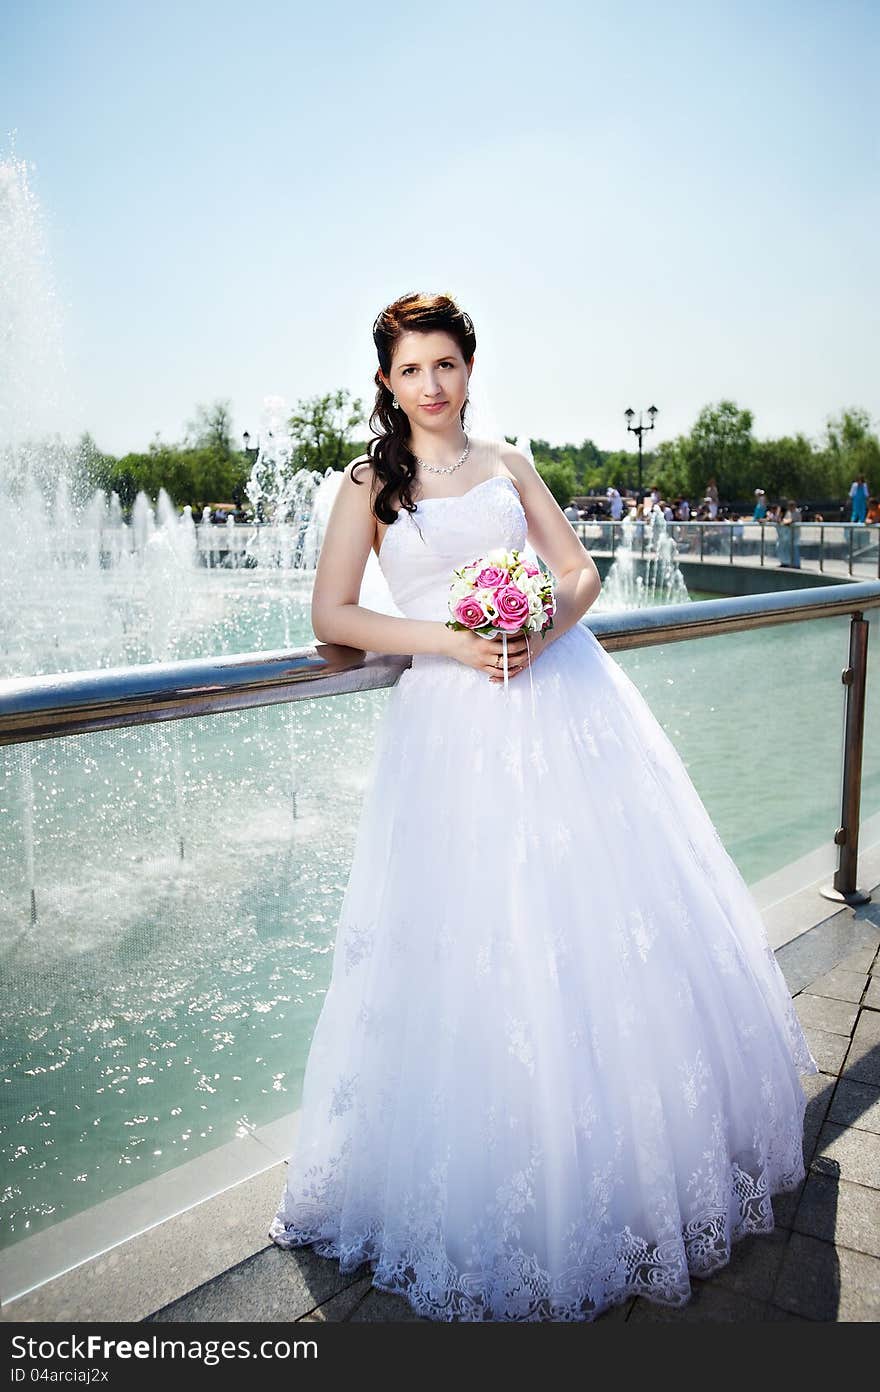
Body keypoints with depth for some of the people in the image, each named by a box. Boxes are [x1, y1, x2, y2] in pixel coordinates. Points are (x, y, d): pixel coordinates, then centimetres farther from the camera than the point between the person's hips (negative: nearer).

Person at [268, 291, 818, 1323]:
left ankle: (641, 1157, 29)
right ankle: (503, 1180, 17)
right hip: (453, 717, -3)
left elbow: (581, 569, 9)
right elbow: (331, 617, -1)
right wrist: (450, 641, -13)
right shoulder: (370, 483, 6)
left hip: (564, 695, 3)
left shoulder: (508, 464, 15)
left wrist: (546, 625, -13)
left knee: (609, 912, 6)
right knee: (480, 942, -3)